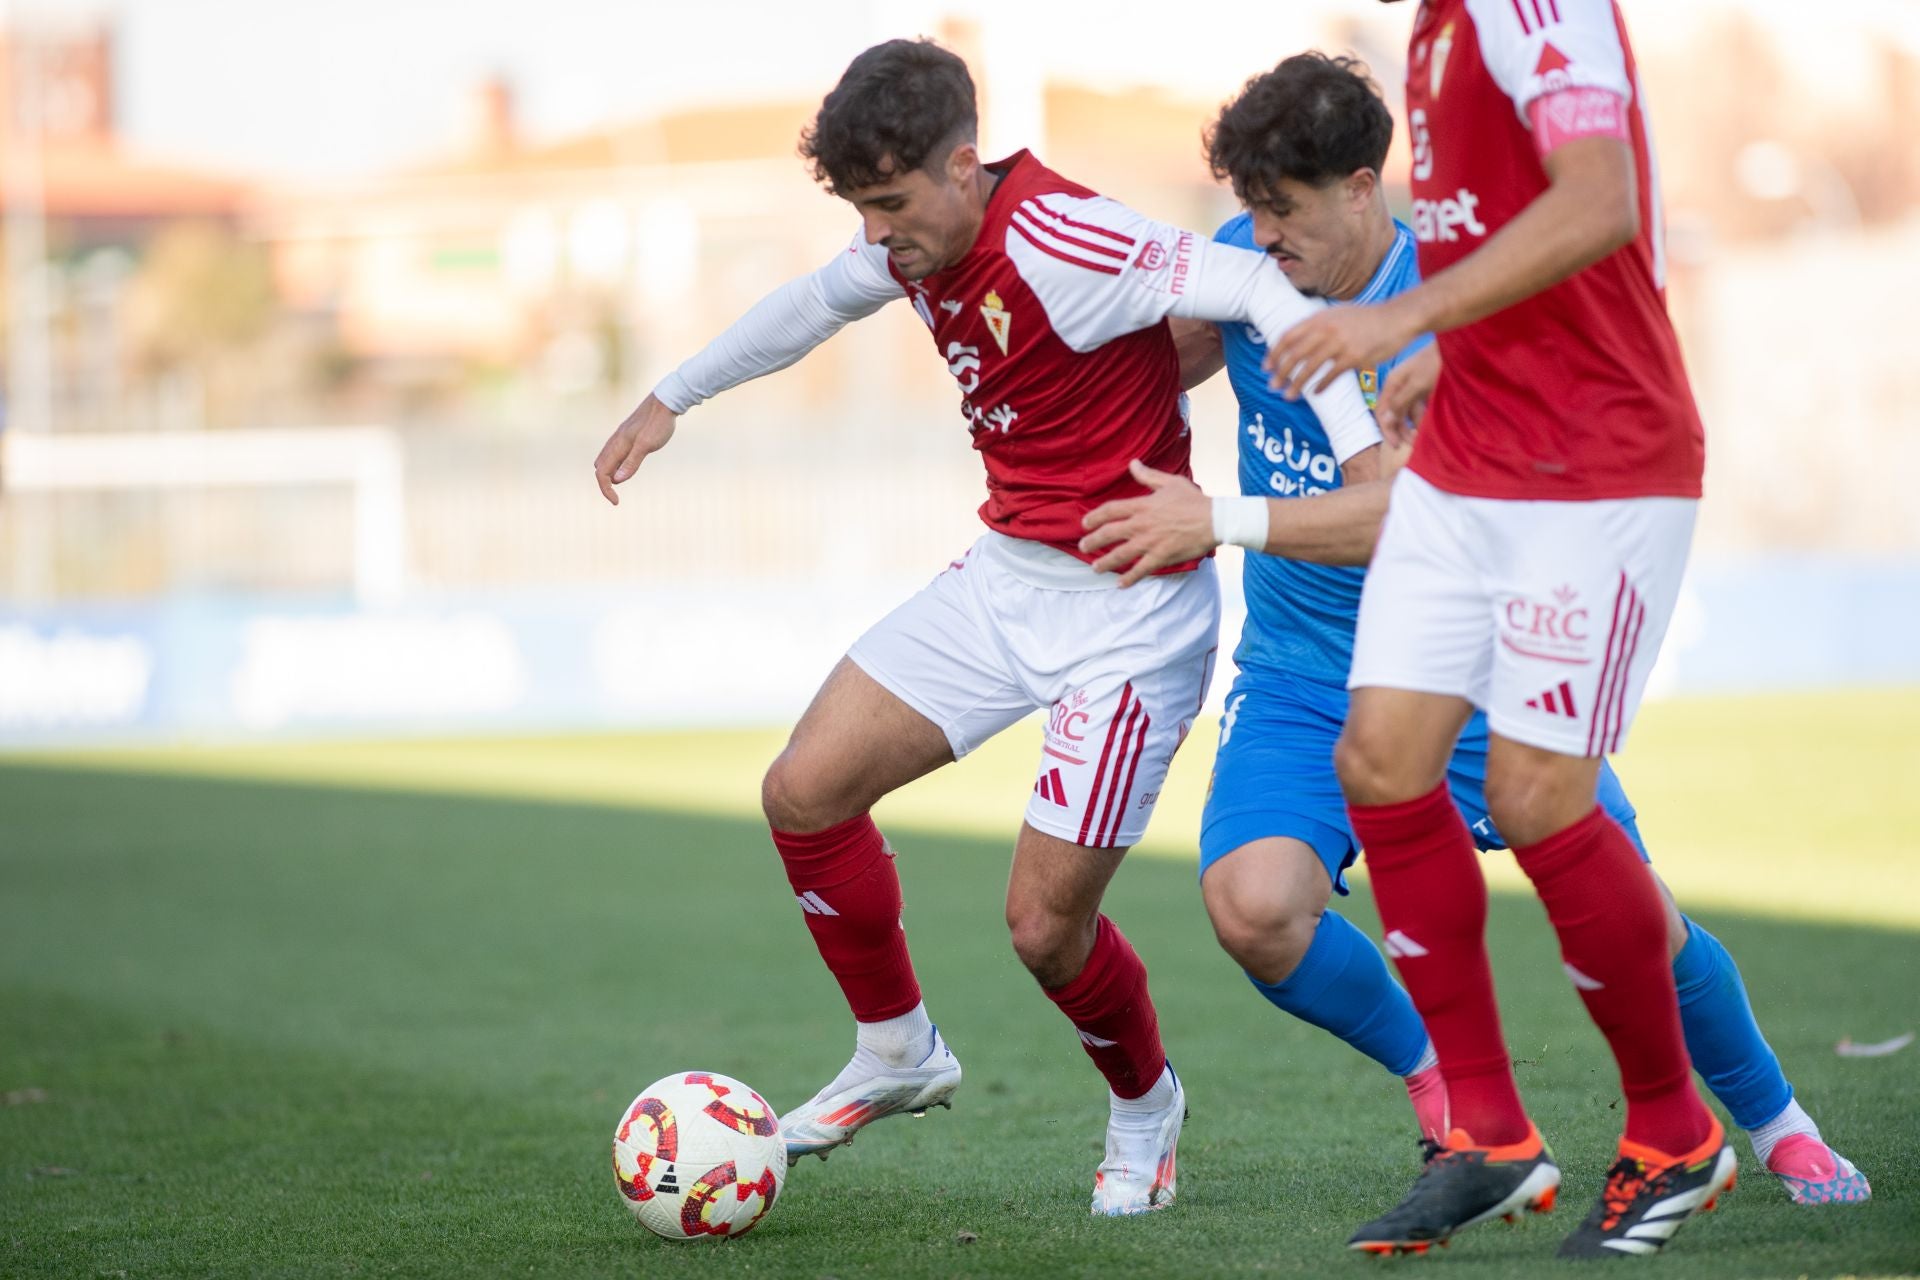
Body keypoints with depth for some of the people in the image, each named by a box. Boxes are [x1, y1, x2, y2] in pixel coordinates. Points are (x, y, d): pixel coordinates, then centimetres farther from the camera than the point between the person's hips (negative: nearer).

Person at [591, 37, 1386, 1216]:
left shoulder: (1057, 243, -25)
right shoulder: (918, 245, 2)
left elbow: (1260, 288, -31)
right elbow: (811, 306, 24)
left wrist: (1359, 446, -40)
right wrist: (672, 399, 33)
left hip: (1129, 613, -8)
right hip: (1005, 577, 8)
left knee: (1043, 923, -8)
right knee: (804, 793, 1)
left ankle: (1145, 1108, 23)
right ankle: (899, 1053, 21)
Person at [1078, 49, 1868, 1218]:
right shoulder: (1240, 260, -4)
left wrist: (1221, 521, -30)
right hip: (1302, 675, 3)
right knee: (1253, 905, -24)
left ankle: (1774, 1120, 25)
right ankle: (1433, 1074, 7)